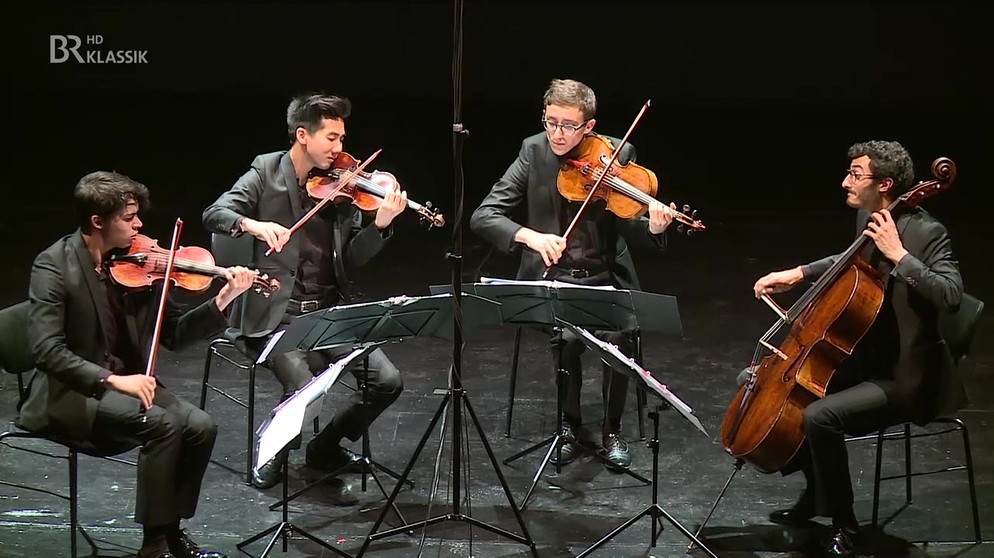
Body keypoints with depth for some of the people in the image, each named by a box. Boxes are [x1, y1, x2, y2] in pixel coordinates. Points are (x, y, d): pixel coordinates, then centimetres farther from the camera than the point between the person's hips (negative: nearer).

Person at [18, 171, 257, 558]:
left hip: (125, 385, 6)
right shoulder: (53, 266, -14)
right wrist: (112, 379, -31)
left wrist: (222, 301, -10)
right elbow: (47, 351, -23)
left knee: (200, 427, -16)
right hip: (70, 395, -6)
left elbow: (174, 334, 5)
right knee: (163, 423, -28)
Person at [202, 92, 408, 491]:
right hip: (278, 314, -4)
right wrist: (252, 224, -32)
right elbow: (214, 214, -12)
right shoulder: (267, 171, -1)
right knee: (304, 389, -28)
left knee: (388, 382, -10)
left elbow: (352, 257, 4)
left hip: (331, 312, 5)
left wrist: (381, 225, -14)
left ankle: (325, 448, 15)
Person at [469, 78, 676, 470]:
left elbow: (630, 226, -10)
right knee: (567, 336, -29)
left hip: (605, 276, 0)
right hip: (552, 277, 0)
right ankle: (569, 424, -2)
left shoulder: (616, 154, -5)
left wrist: (652, 227, -34)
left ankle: (612, 429, -2)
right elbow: (483, 217, -8)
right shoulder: (534, 152, -3)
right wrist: (530, 236, -26)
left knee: (617, 336, -28)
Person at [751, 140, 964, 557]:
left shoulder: (926, 233, -20)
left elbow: (951, 294, -34)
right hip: (864, 358, 10)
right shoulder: (867, 220, 5)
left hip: (904, 377, -10)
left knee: (820, 417, -28)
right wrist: (798, 273, 16)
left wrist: (898, 255, -33)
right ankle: (816, 493, 25)